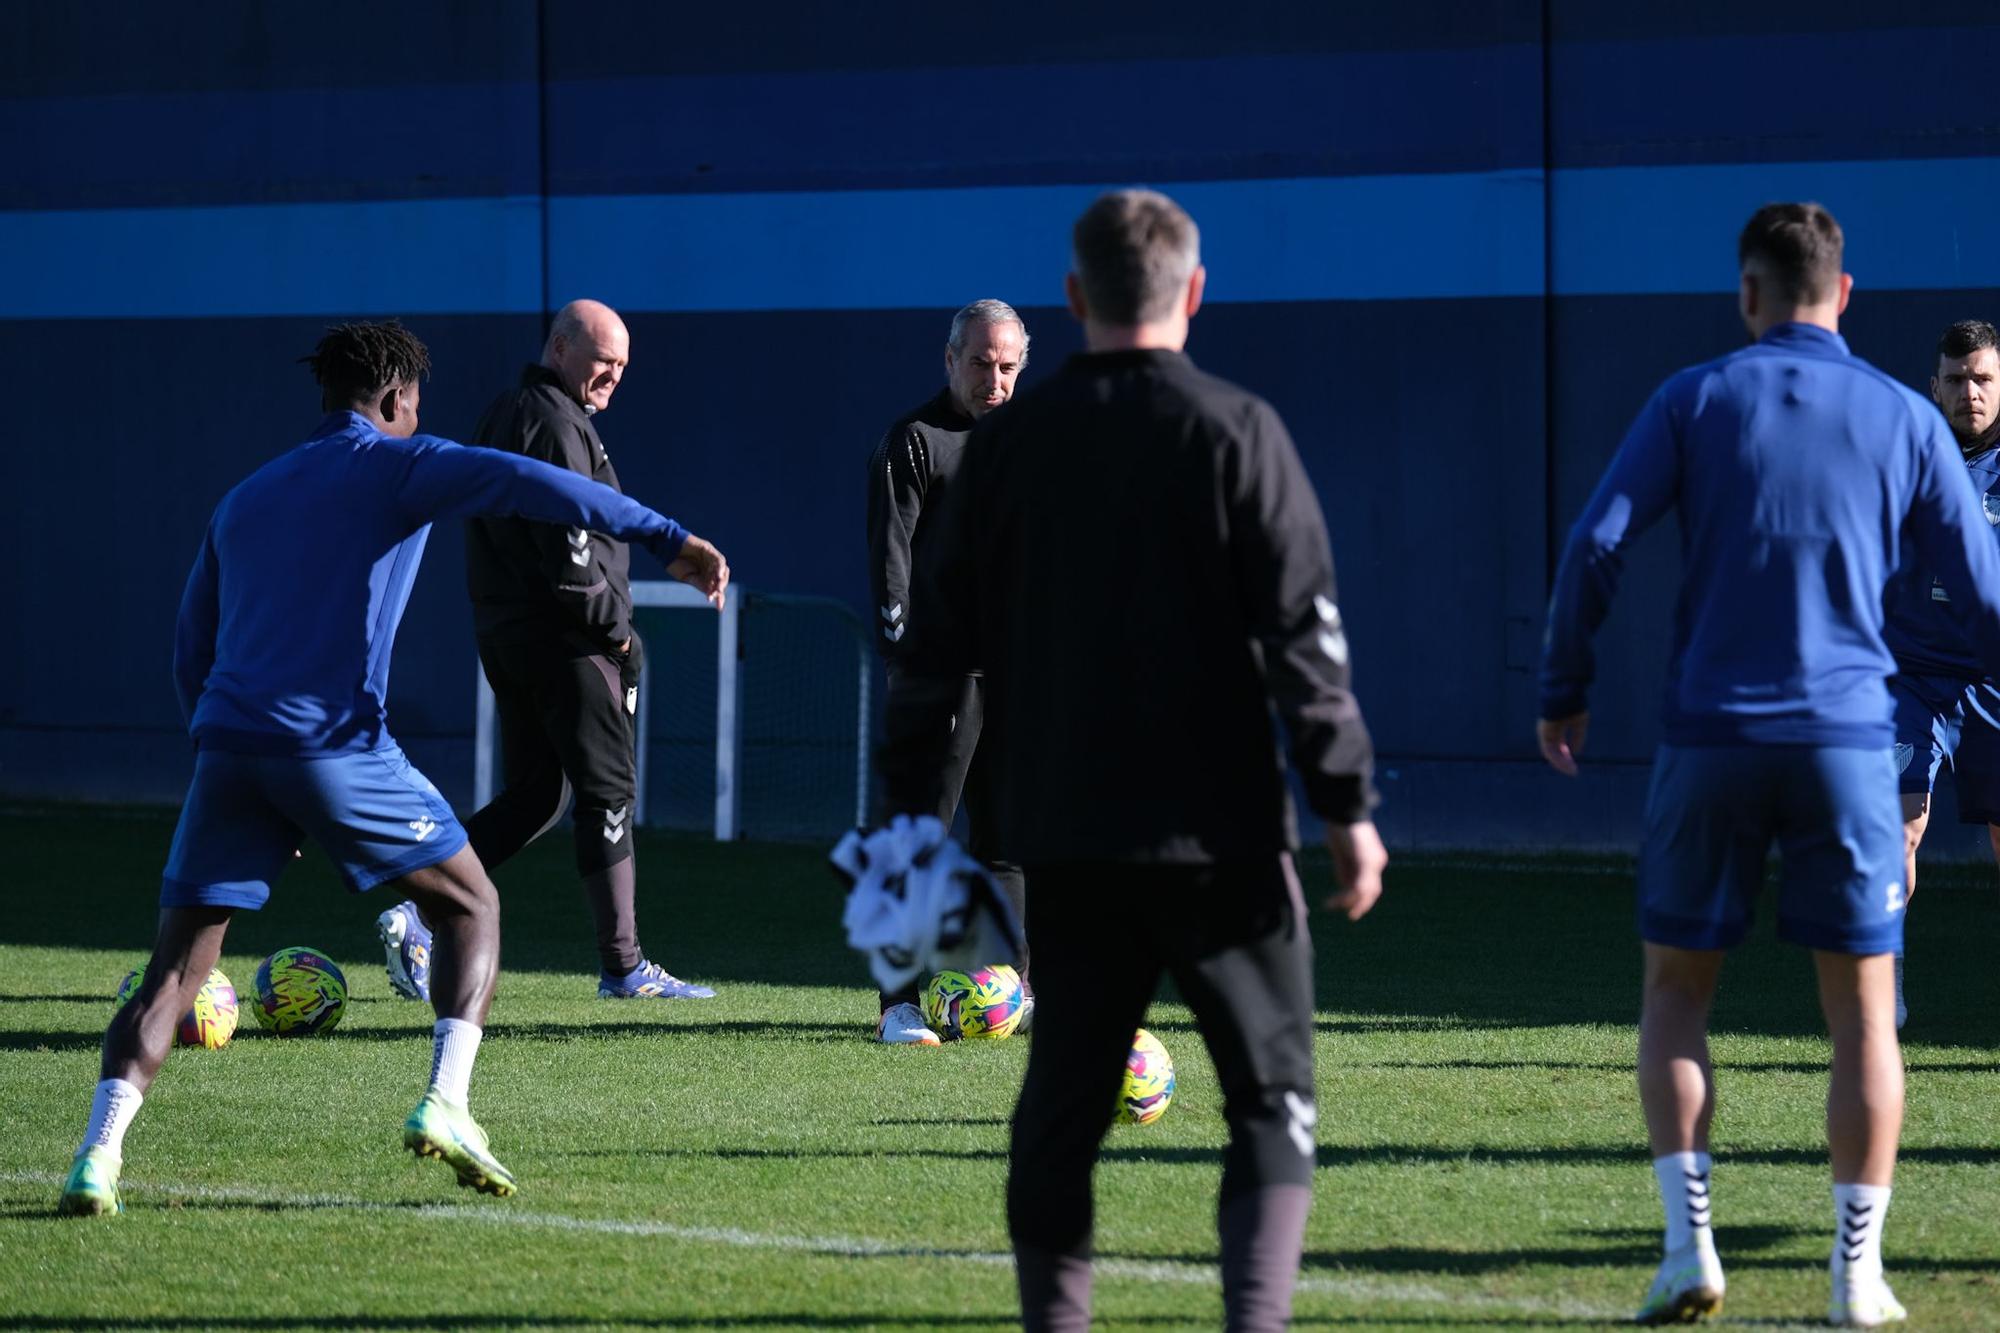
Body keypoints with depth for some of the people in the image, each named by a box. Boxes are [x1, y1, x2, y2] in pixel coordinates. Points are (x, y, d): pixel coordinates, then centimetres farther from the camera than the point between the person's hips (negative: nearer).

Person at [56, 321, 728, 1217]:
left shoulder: (244, 501, 24)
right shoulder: (396, 467, 7)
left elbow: (191, 651, 25)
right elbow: (525, 485, -11)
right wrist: (666, 539, -12)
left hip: (228, 742, 5)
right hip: (334, 742, -5)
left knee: (176, 970, 4)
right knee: (470, 906, 13)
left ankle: (98, 1156, -14)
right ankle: (444, 1104, -4)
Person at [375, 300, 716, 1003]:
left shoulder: (503, 415, 17)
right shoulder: (556, 423, -14)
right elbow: (567, 549, -22)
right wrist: (615, 626, -11)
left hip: (504, 630, 10)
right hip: (563, 638, -10)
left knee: (534, 795, 13)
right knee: (608, 791, -2)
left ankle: (417, 910, 2)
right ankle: (624, 967, 1)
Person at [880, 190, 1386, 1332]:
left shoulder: (1008, 443, 4)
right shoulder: (1235, 433, -6)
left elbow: (940, 635, 8)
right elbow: (1305, 636, -9)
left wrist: (909, 804, 15)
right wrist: (1349, 806, -4)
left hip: (1065, 839, 3)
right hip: (1220, 835, -3)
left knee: (1061, 1111, 11)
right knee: (1272, 1107, 4)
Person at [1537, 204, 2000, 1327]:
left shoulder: (1695, 401, 2)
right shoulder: (1904, 420, 4)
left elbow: (1596, 547, -5)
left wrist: (1563, 692, 6)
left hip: (1711, 738, 0)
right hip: (1849, 741, 0)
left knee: (1677, 990, 12)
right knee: (1863, 1011, 6)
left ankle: (1690, 1241, -1)